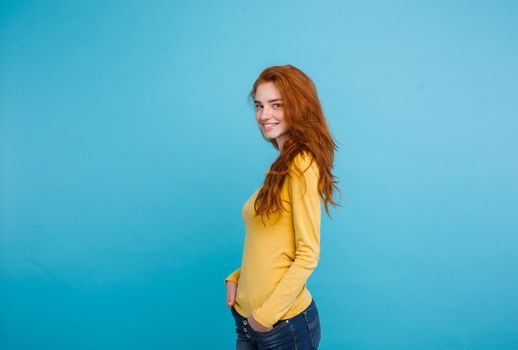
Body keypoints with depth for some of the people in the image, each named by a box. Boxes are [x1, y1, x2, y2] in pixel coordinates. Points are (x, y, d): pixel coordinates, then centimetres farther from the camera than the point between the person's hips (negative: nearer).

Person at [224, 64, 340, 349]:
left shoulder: (302, 164, -17)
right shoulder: (281, 165, 6)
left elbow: (308, 254, -19)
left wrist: (267, 314, -15)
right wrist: (236, 278, 1)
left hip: (285, 322, -7)